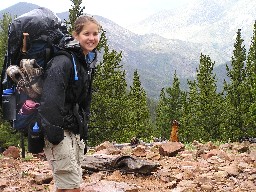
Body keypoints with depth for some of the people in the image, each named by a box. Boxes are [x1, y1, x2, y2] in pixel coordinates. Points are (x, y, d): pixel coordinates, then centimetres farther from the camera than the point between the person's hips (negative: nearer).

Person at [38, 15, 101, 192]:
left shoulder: (87, 64, 14)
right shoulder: (64, 61, -17)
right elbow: (51, 99, -25)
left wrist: (82, 134, 17)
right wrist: (54, 134, -26)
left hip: (75, 130, 9)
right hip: (59, 132, -9)